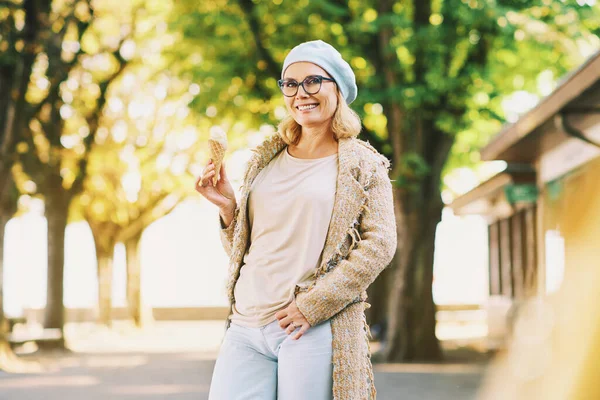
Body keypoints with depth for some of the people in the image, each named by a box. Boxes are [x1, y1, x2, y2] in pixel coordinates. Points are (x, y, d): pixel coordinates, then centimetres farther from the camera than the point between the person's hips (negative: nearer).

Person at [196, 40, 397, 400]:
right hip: (245, 327, 4)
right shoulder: (266, 160, 16)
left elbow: (379, 245, -6)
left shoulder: (363, 166, 3)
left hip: (316, 330, -4)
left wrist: (312, 305, -13)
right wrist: (227, 207, 1)